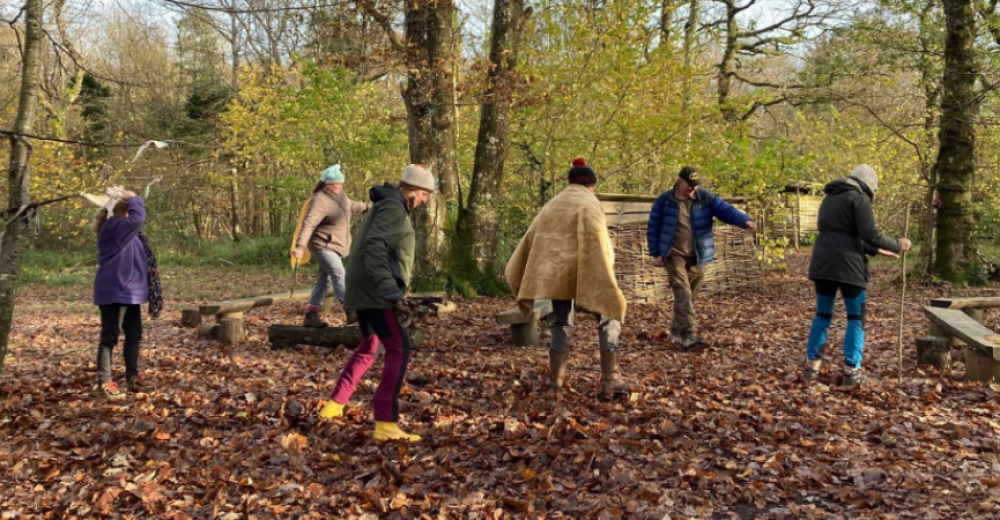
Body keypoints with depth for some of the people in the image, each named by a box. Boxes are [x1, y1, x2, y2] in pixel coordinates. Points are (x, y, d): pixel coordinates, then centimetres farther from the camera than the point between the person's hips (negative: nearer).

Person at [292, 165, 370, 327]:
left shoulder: (339, 193, 6)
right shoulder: (320, 200, -23)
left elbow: (350, 206, 28)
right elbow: (308, 224, -32)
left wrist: (366, 208, 41)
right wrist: (300, 246, -41)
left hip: (335, 245, 9)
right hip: (323, 246, -9)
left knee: (325, 279, 10)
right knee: (339, 275, -15)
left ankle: (311, 315, 16)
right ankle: (351, 312, -16)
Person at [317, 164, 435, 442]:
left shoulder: (387, 206, 19)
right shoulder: (393, 209, -13)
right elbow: (374, 249, -26)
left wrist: (389, 286, 24)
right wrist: (388, 287, -32)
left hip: (364, 289, 11)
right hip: (375, 291, -11)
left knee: (368, 347, 23)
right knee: (398, 349, -13)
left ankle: (334, 406, 31)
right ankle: (385, 423, -17)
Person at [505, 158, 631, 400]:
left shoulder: (553, 204, 16)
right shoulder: (589, 203, -1)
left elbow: (530, 241, 14)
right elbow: (596, 242, -16)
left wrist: (524, 290, 18)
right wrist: (606, 280, -17)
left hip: (554, 274, 5)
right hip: (584, 274, -5)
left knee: (561, 322, 18)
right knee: (609, 316, 3)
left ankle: (556, 377, 15)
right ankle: (610, 378, -9)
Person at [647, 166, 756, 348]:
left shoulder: (706, 198, -1)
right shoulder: (664, 200, -5)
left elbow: (726, 210, -13)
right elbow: (654, 227, 1)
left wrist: (745, 220, -31)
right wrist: (656, 252, -4)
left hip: (697, 257, 3)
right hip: (675, 256, -3)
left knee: (690, 296, 11)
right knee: (683, 295, -14)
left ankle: (677, 331, 26)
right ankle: (689, 334, -17)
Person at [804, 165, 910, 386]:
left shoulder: (830, 198, 21)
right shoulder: (859, 198, -4)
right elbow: (871, 234, -13)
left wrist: (875, 251, 26)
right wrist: (898, 245, 2)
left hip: (823, 263, 7)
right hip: (848, 265, -7)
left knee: (823, 314, 16)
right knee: (856, 318, 5)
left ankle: (812, 366, 16)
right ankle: (852, 371, 4)